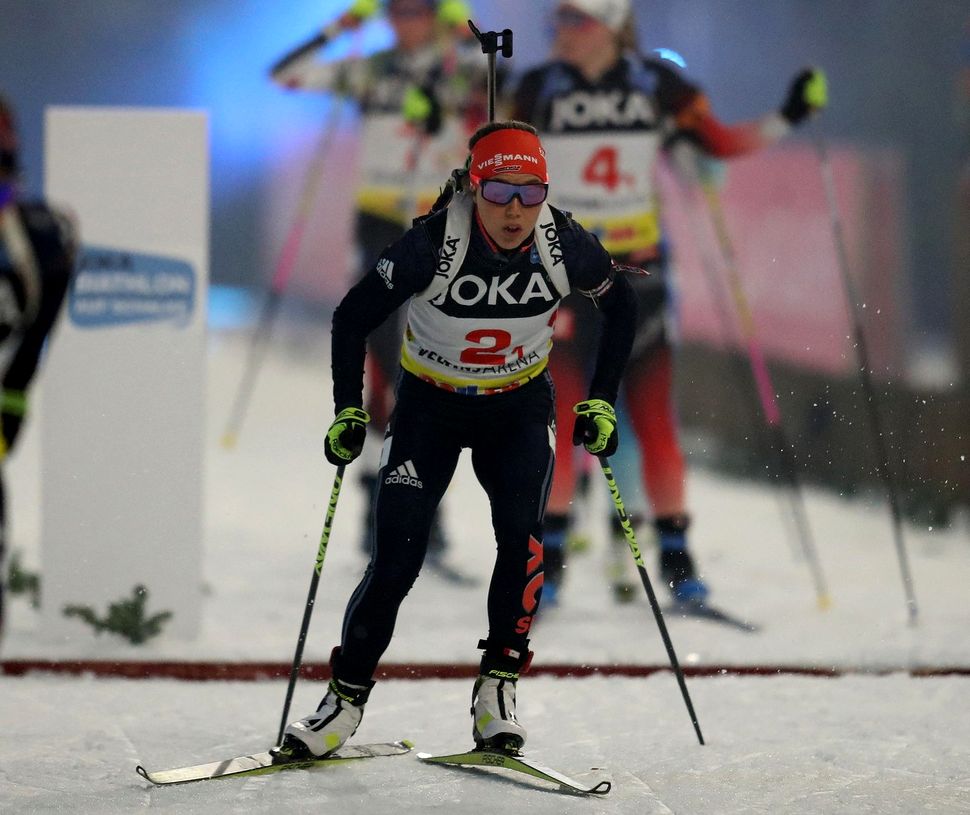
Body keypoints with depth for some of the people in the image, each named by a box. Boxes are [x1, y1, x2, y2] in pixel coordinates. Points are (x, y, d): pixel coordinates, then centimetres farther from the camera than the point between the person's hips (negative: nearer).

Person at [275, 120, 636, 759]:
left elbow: (621, 308, 0)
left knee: (522, 532, -23)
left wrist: (601, 403, -5)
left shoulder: (564, 244, -21)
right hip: (430, 406, -1)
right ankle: (347, 698, 7)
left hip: (520, 407, 1)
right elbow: (352, 318, -14)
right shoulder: (434, 243, -27)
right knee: (397, 561, -9)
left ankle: (498, 685, -12)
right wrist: (349, 414, -18)